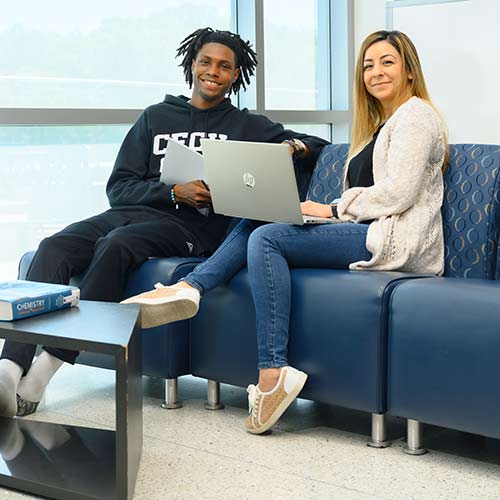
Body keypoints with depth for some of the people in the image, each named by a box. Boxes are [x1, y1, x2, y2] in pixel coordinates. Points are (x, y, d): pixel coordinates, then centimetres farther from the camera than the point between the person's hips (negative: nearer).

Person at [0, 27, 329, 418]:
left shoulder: (247, 126, 20)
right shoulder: (157, 117, 23)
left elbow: (321, 146, 20)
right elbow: (118, 188, 13)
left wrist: (295, 146, -4)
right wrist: (174, 192, -4)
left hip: (191, 225, -3)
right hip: (132, 211, 3)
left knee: (115, 245, -35)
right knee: (54, 248, -28)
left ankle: (42, 375, -37)